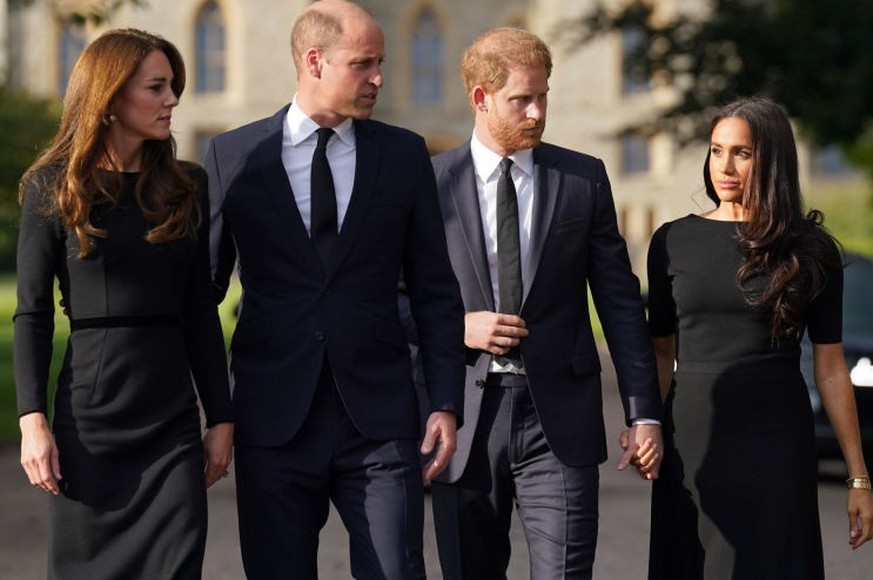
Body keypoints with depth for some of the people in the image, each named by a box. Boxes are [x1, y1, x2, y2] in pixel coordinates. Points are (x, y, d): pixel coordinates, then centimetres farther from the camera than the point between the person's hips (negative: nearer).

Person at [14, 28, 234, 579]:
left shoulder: (188, 186, 9)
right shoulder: (54, 187, 0)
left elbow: (200, 311, 11)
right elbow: (33, 314, -1)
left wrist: (221, 418, 7)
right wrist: (33, 419, -11)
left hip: (174, 417, 3)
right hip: (90, 414, -2)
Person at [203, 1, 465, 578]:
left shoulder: (405, 154, 7)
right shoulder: (234, 156, 3)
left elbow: (435, 290, 8)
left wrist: (446, 403, -1)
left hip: (379, 417, 0)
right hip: (273, 420, 0)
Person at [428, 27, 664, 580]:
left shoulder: (585, 179, 5)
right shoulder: (430, 182, 3)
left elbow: (620, 301, 5)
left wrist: (644, 413, 0)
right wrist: (456, 326, -11)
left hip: (559, 417, 0)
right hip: (465, 420, 1)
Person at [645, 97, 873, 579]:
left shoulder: (809, 250, 1)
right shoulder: (672, 242, 5)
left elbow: (830, 367, 2)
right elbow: (661, 354, 8)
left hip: (776, 444, -1)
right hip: (693, 443, 1)